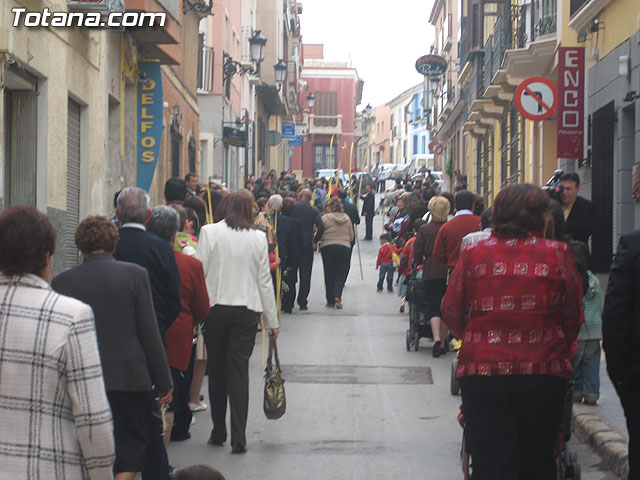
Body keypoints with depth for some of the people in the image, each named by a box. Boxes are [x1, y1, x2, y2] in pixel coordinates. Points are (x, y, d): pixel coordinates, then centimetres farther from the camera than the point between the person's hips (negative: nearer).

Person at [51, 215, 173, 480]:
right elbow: (149, 332, -4)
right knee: (130, 448, 7)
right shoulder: (135, 274, -4)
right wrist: (164, 381, 2)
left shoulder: (62, 281, 0)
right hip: (128, 379, -1)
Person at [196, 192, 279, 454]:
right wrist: (272, 321, 11)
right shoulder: (258, 237, 1)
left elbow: (199, 272, -5)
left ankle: (218, 432, 19)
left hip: (215, 307, -1)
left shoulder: (209, 232, -4)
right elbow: (264, 280, 5)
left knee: (216, 370, 12)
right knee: (239, 371, 3)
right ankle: (238, 437, -2)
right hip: (246, 310, 1)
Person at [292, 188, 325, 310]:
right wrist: (315, 241, -3)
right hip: (307, 245, -1)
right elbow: (321, 227, -13)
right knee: (305, 274, 4)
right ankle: (302, 302, 1)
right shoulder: (314, 211, -3)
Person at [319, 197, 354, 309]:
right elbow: (351, 236, 13)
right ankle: (337, 296, -14)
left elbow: (320, 234, -7)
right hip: (345, 248, 2)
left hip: (328, 248, -2)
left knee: (329, 275, 7)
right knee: (340, 274, 5)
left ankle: (330, 301, 8)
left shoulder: (326, 218, -7)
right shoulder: (346, 218, 7)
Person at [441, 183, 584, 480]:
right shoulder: (558, 254, -4)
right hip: (543, 374, 0)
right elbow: (573, 316, 3)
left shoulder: (473, 254, -2)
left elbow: (451, 313, 3)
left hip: (483, 371, 0)